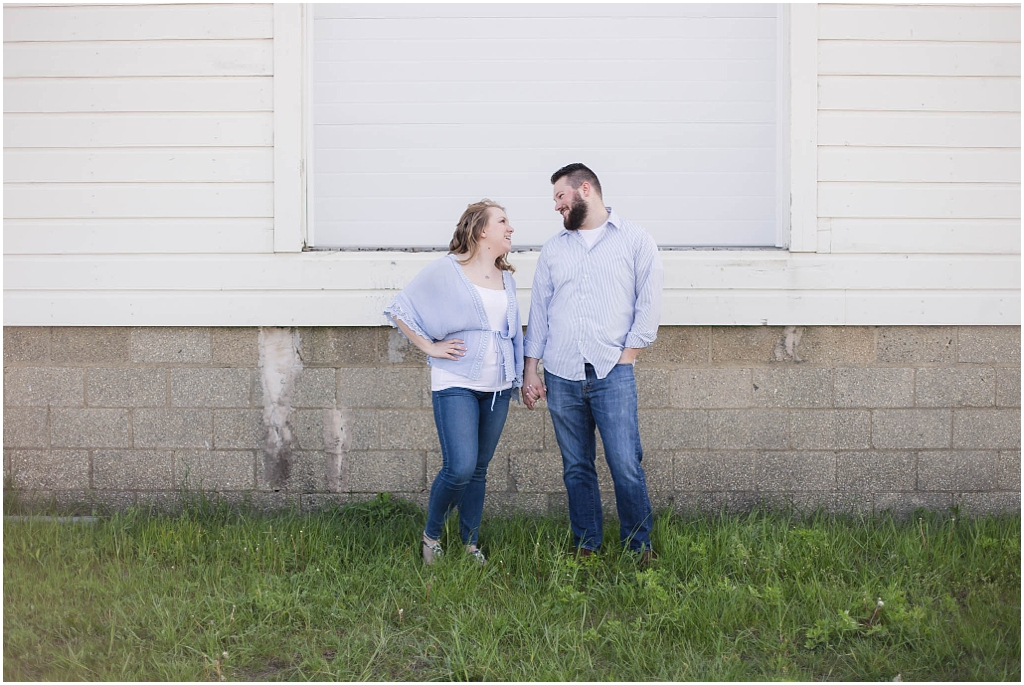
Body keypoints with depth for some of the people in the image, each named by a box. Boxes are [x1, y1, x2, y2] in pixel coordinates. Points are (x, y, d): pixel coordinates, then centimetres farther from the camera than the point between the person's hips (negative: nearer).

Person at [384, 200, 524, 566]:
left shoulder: (506, 278, 13)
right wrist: (430, 347, -6)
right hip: (456, 384, -6)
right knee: (459, 467, -14)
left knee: (479, 469, 10)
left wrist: (522, 377, 15)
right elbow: (400, 310, -3)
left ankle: (470, 543, 21)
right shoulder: (446, 270, -5)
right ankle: (431, 534, 8)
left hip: (497, 387, 6)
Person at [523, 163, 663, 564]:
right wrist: (531, 370, 10)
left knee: (626, 465, -6)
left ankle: (639, 544, 9)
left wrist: (627, 355, -5)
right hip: (561, 377, 4)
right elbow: (539, 311, 15)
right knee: (576, 468, 8)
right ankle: (586, 545, 19)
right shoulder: (553, 249, 14)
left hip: (612, 374, -3)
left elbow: (648, 302, 1)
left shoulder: (635, 240, 4)